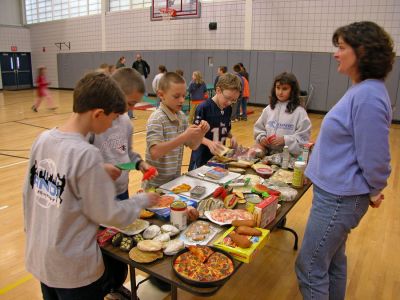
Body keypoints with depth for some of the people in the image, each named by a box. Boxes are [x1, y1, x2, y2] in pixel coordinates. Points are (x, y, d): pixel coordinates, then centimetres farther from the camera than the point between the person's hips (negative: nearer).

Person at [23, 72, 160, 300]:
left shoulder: (43, 139, -5)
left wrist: (34, 232, 18)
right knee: (117, 268, 18)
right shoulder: (86, 154, -26)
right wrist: (142, 200, -3)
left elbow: (29, 193, 5)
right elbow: (108, 214, -18)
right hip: (72, 266, -7)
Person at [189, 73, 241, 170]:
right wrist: (209, 143, -32)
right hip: (202, 157, -6)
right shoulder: (203, 108, -17)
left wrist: (231, 137, -4)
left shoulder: (228, 109, 4)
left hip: (219, 156, 6)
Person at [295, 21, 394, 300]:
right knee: (333, 261, 24)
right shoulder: (361, 89, 8)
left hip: (339, 198, -10)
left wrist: (374, 192, -3)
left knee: (310, 268, 5)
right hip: (338, 192, 10)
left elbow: (375, 158, -19)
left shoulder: (368, 96, -23)